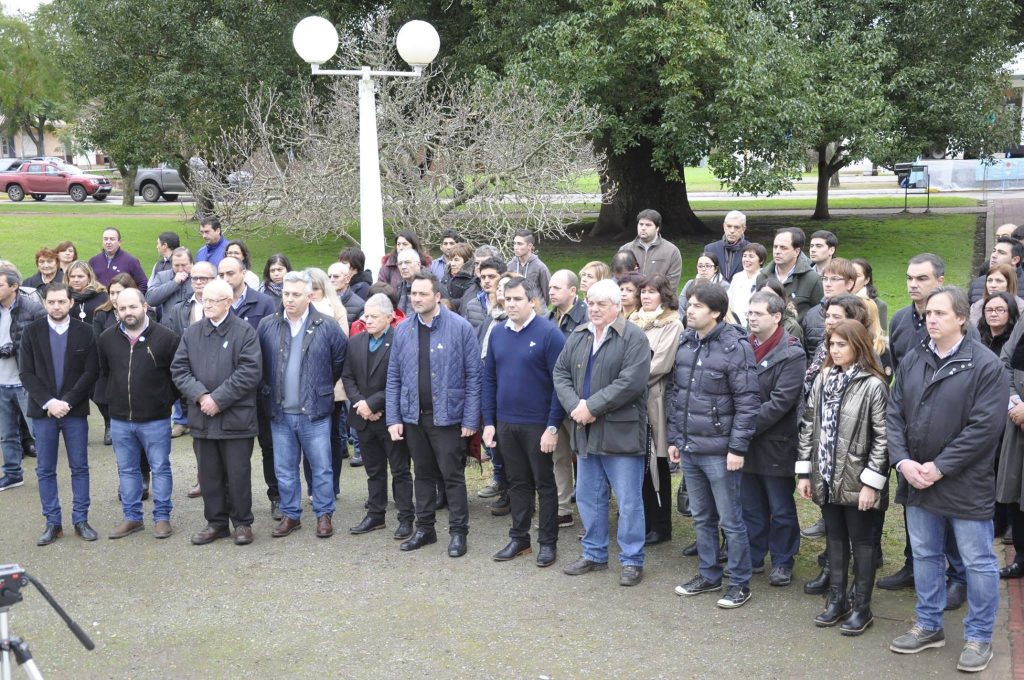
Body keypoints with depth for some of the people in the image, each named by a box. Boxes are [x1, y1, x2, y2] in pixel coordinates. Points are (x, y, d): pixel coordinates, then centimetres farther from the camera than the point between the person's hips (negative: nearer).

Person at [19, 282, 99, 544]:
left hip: (75, 410, -1)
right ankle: (52, 523, 12)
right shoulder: (32, 332, 1)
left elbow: (91, 372, -4)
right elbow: (26, 373, -1)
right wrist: (48, 402, -13)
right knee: (45, 470, 5)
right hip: (43, 411, 1)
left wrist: (67, 401, -13)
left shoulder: (84, 332, -1)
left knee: (79, 467, 5)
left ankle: (81, 520, 14)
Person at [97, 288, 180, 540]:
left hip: (155, 419, -3)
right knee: (127, 470, 12)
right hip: (120, 420, 4)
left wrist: (167, 401, -2)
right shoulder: (107, 339, 3)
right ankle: (132, 517, 22)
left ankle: (162, 517, 14)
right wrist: (110, 399, 9)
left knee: (160, 469, 4)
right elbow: (102, 373, 16)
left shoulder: (166, 337, -9)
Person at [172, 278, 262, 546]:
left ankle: (242, 522, 16)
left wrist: (219, 399, -16)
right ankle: (216, 522, 22)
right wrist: (200, 396, -12)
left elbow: (250, 372, -13)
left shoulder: (245, 332, -4)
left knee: (238, 473, 3)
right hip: (202, 416, 4)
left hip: (236, 416, -4)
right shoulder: (191, 332, 9)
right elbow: (179, 369, 4)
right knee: (209, 474, 11)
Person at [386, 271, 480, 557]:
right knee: (423, 475, 15)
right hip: (413, 416, 4)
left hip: (447, 416, -4)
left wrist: (470, 419, -11)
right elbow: (394, 376, 7)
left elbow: (473, 375, -8)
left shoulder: (460, 328, -9)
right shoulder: (403, 330, 3)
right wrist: (393, 418, 1)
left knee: (453, 476, 3)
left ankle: (458, 532, 13)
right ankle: (424, 529, 26)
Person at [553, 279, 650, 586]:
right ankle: (594, 554, 29)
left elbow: (631, 382, -20)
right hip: (586, 432, 7)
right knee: (588, 497, 15)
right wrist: (575, 406, -9)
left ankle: (632, 560, 13)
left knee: (629, 501, 1)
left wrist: (592, 406, -18)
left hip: (621, 432, -6)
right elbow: (561, 373, 9)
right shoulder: (577, 337, 11)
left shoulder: (633, 338, -10)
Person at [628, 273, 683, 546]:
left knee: (656, 464, 1)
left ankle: (660, 526, 10)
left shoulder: (672, 325, -3)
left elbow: (661, 364, -12)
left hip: (654, 398, -6)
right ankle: (644, 521, 18)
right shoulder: (634, 322, 17)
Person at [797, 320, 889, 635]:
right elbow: (809, 426, 8)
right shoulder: (822, 380, 6)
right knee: (835, 538, 15)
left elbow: (882, 438, -14)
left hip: (857, 481, -6)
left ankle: (862, 607, 16)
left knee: (861, 541, 6)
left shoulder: (873, 385, -13)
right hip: (827, 477, 6)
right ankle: (837, 599, 27)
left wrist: (871, 482, -16)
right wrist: (805, 472, 5)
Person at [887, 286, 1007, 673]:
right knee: (925, 555, 16)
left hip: (966, 485, -5)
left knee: (977, 562, 5)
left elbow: (985, 427, -18)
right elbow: (894, 414, 5)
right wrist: (902, 461, -11)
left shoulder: (985, 365, -12)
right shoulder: (912, 361, 5)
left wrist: (939, 468, -18)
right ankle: (929, 626, 32)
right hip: (918, 481, 6)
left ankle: (979, 638, 20)